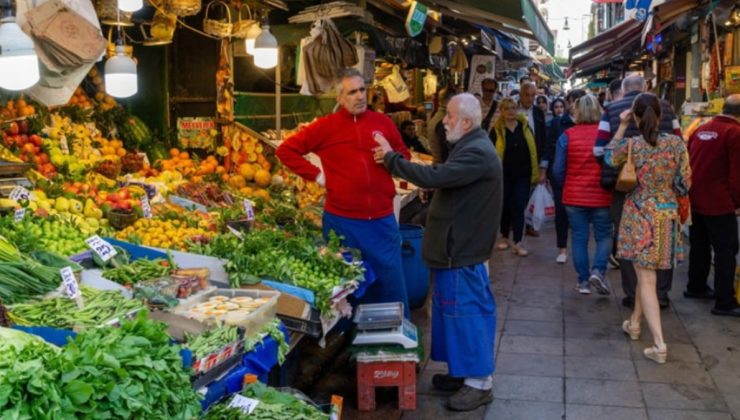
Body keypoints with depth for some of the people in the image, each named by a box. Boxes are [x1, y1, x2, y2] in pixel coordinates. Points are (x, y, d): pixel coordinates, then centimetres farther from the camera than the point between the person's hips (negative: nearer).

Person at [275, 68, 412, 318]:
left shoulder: (383, 123, 5)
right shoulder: (326, 126, -3)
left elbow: (405, 156, 18)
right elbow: (285, 150, 0)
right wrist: (315, 175, -7)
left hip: (382, 219, 2)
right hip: (342, 220, -2)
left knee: (392, 284, 11)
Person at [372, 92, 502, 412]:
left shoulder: (476, 153, -22)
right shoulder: (470, 147, 15)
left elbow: (433, 177, -31)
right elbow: (443, 178, 15)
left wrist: (390, 157, -22)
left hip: (462, 246, -11)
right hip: (459, 242, 11)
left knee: (466, 310, -4)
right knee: (459, 308, 16)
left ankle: (480, 382, 6)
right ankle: (464, 370, 28)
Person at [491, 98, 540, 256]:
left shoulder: (525, 127, 3)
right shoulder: (497, 130, -3)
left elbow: (533, 150, 6)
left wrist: (535, 172, 3)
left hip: (523, 174, 1)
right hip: (504, 175, -1)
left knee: (518, 207, -3)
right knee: (505, 206, 11)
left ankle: (517, 242, -2)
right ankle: (504, 237, 28)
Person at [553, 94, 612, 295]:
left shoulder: (567, 136, -6)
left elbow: (558, 170, -3)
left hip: (574, 196, 1)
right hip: (602, 196, 0)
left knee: (579, 238, 10)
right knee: (604, 236, 14)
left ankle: (583, 281, 13)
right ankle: (598, 270, -4)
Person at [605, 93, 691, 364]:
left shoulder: (630, 144, -11)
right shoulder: (677, 143, -7)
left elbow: (609, 158, 12)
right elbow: (684, 184, -3)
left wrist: (621, 127, 12)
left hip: (639, 214, -2)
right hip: (667, 215, 3)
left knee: (646, 278, -1)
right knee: (647, 272, 20)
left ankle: (659, 344, -8)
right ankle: (634, 323, 37)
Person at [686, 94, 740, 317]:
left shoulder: (701, 130, 11)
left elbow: (688, 164, 16)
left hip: (695, 200, 8)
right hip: (719, 203, -8)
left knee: (699, 246, 21)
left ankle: (696, 287, 33)